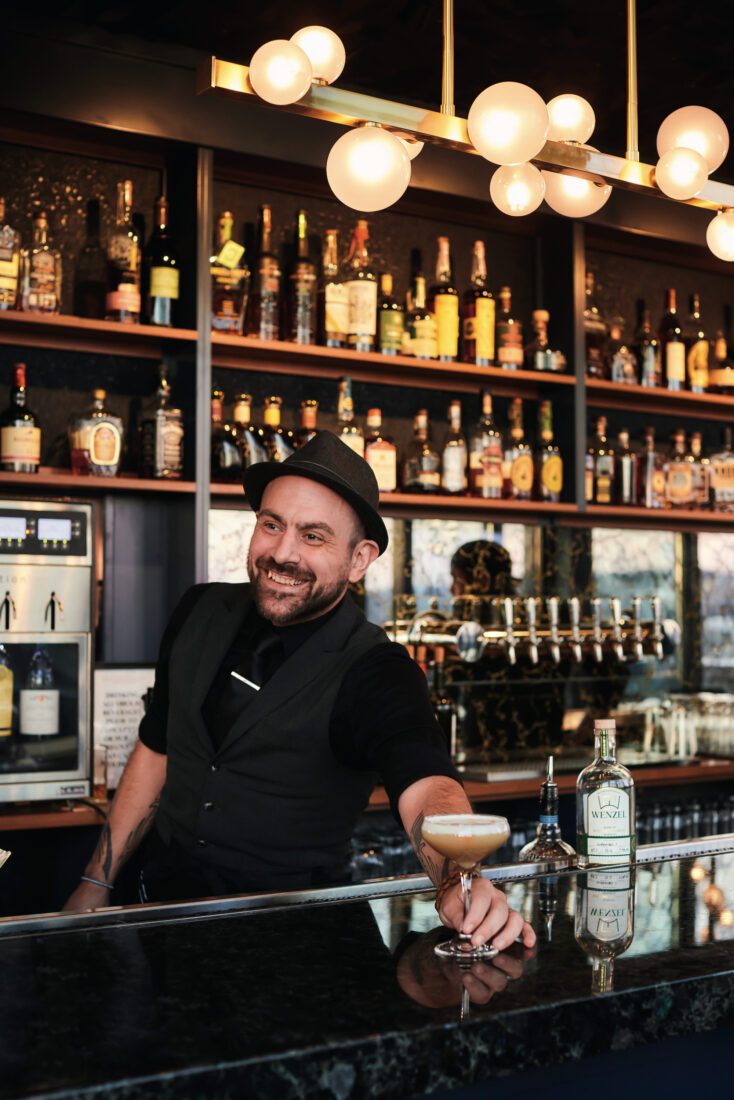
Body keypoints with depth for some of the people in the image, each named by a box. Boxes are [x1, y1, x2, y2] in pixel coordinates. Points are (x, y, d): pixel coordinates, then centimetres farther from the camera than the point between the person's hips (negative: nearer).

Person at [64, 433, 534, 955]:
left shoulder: (375, 672, -17)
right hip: (161, 902, 4)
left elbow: (425, 785, -35)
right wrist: (97, 882, 12)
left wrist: (461, 882, -57)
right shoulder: (201, 613, 0)